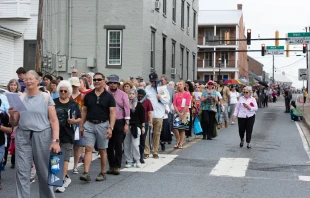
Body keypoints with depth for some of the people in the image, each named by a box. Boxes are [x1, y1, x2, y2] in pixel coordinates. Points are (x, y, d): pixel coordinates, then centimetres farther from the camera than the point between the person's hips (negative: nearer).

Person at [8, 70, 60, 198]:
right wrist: (12, 115, -10)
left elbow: (54, 121, -3)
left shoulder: (46, 97, 2)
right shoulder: (20, 99, 9)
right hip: (23, 137, 2)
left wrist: (55, 140, -13)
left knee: (44, 171, 7)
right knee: (22, 172, 0)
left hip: (42, 136, -2)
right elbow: (14, 123, 12)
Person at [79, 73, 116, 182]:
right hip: (89, 125, 2)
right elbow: (84, 111, 12)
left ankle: (103, 173, 18)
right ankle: (86, 173, -12)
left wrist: (110, 128, -17)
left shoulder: (108, 97, -2)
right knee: (88, 149, -7)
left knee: (102, 150, 8)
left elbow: (112, 113, -7)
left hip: (102, 125, -2)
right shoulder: (88, 96, 7)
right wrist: (81, 126, 7)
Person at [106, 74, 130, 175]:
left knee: (118, 145, -1)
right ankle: (111, 166, 15)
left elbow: (127, 109, 1)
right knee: (109, 145, 6)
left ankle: (117, 166, 5)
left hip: (119, 122, -2)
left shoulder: (123, 95, 3)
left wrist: (126, 123, -4)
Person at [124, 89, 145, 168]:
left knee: (135, 144, -7)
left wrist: (143, 126, 3)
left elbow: (142, 117, 6)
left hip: (136, 126, -2)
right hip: (127, 126, 2)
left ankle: (137, 160, 8)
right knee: (126, 145, 3)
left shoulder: (139, 105, 3)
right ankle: (129, 161, 12)